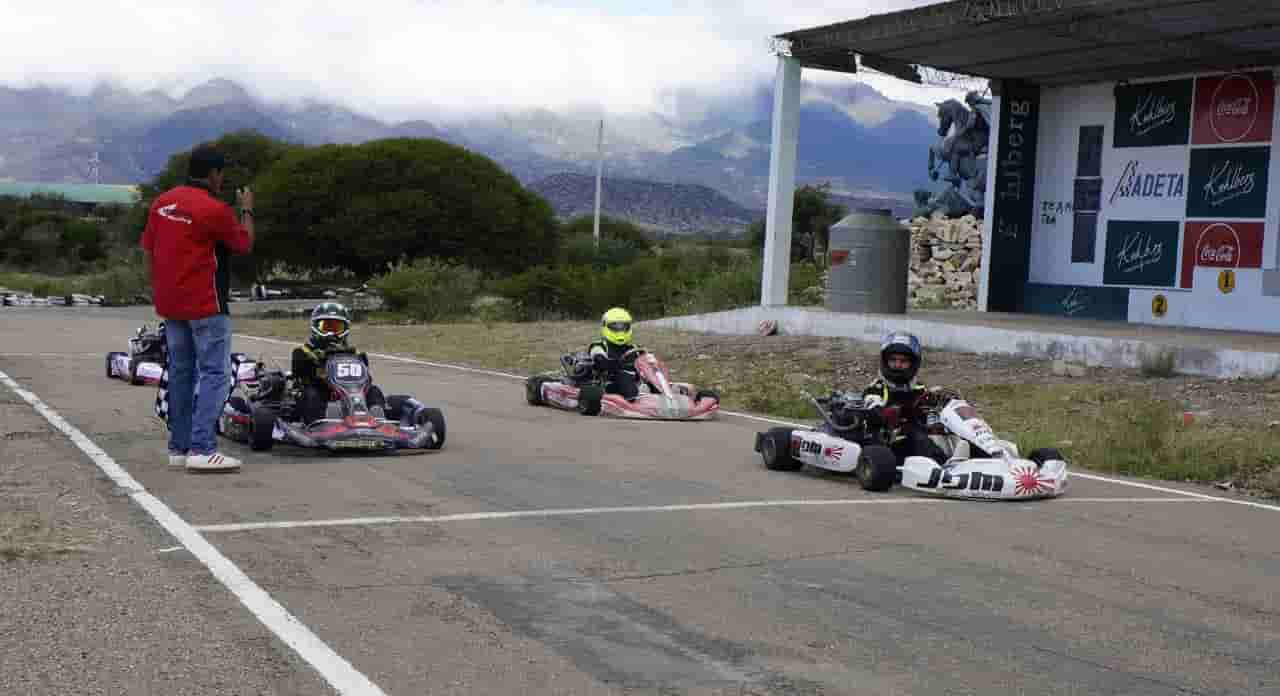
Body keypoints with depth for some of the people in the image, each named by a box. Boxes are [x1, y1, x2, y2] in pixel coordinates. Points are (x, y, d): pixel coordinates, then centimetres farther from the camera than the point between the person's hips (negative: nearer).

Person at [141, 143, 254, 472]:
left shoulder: (161, 202, 8)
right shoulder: (214, 209, -15)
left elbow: (148, 250, 13)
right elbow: (245, 245, -1)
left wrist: (157, 291, 21)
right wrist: (246, 210, 14)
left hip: (170, 305, 8)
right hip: (205, 305, -8)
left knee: (181, 372, 13)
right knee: (215, 373, -6)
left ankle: (179, 447, 17)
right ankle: (202, 449, -13)